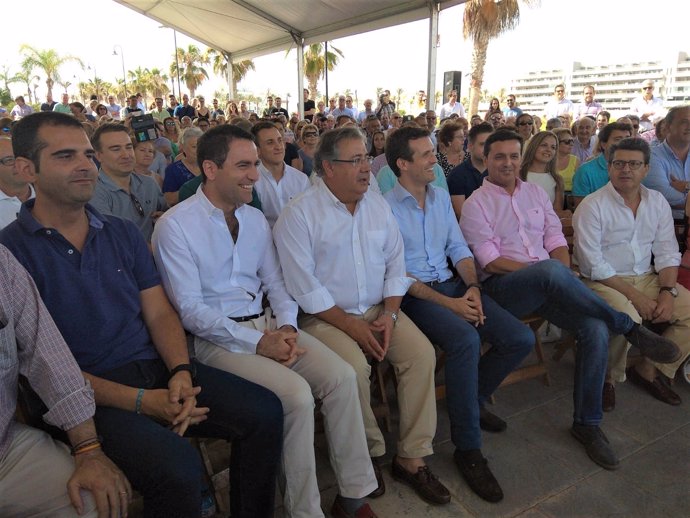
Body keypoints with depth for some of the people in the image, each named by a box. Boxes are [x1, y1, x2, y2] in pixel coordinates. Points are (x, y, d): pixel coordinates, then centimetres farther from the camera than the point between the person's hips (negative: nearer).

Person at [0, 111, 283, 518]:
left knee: (265, 411, -11)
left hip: (155, 367, 5)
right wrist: (141, 401, -18)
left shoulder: (123, 233, 12)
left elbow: (159, 313, 8)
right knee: (177, 468, -30)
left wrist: (181, 372, -12)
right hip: (89, 391, -5)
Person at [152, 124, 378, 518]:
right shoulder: (176, 226, -9)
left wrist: (286, 327, -8)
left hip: (267, 324, 6)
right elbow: (190, 309, -13)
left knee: (342, 376, -14)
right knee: (297, 395, -25)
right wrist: (257, 343, -18)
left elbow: (277, 283, 12)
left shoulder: (256, 218, 11)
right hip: (216, 337, -6)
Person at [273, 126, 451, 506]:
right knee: (354, 366, -29)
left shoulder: (378, 205, 9)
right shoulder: (299, 214, -9)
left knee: (422, 353, -16)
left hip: (378, 310, 5)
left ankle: (411, 458, -2)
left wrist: (390, 313, -7)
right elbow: (304, 286, -15)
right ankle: (368, 453, 0)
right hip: (326, 316, -5)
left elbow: (396, 265, 8)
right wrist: (351, 325, -17)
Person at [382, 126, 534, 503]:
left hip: (453, 285, 7)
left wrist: (473, 287, -7)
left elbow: (459, 248, 12)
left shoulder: (441, 197, 12)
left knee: (521, 339, -9)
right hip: (413, 294, -7)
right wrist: (448, 303, -18)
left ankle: (474, 398, 18)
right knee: (465, 340, -34)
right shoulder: (385, 207, -10)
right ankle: (468, 448, -16)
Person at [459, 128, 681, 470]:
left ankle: (587, 423, -3)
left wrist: (563, 279, -8)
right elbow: (489, 261, -8)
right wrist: (547, 272, -15)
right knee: (550, 270, -37)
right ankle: (630, 329, -17)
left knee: (596, 329, -20)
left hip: (547, 286, 5)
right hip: (503, 287, -5)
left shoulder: (536, 193, 18)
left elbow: (556, 241, 13)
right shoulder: (476, 204, 2)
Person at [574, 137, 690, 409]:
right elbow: (592, 264, -15)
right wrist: (634, 295, -18)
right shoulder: (592, 206, -10)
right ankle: (608, 378, -4)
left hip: (648, 278, 7)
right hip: (605, 282, -6)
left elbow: (667, 252, 9)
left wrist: (668, 291, -8)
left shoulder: (657, 202, 9)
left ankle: (651, 371, 9)